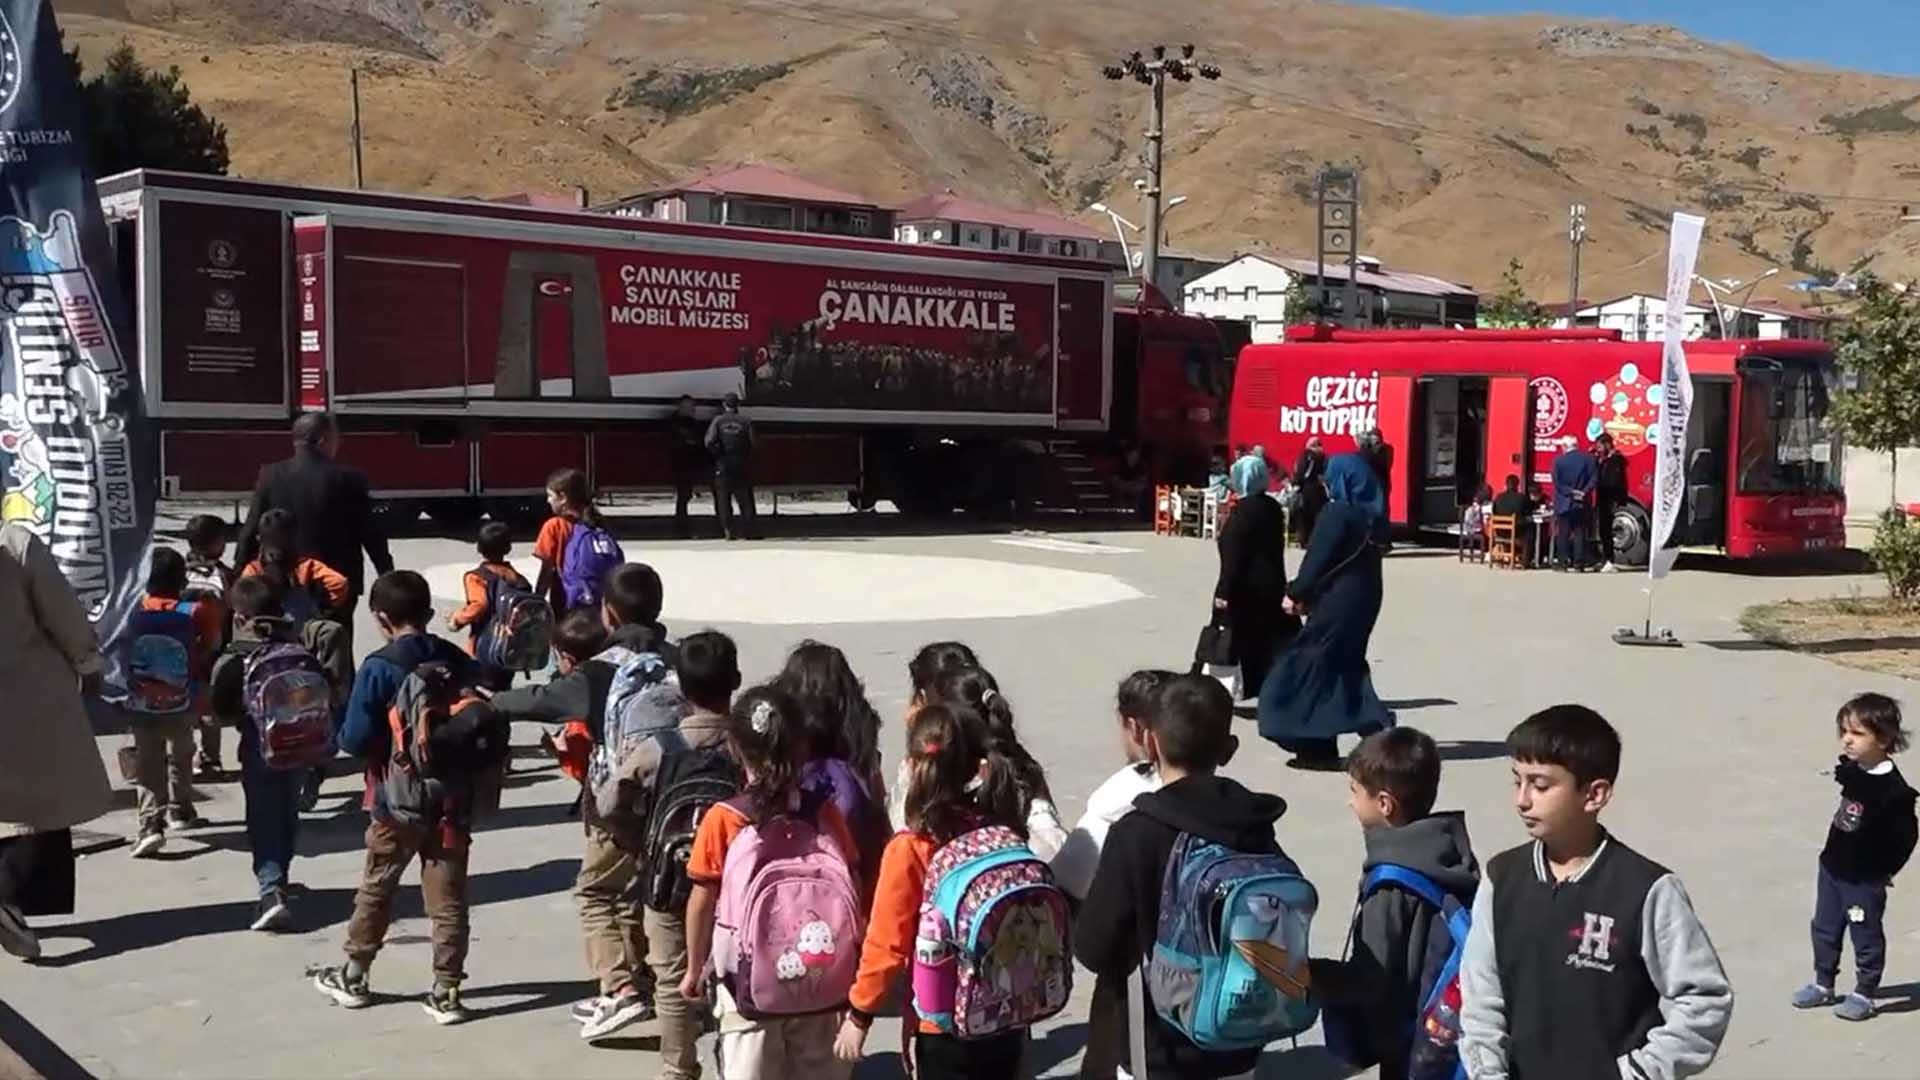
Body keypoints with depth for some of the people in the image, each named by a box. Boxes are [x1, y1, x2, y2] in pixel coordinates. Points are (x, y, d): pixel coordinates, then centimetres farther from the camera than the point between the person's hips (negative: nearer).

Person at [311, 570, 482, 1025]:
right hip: (453, 798, 3)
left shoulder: (379, 668, -13)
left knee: (376, 889, 16)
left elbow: (355, 739, -15)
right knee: (448, 897, 7)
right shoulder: (460, 662, 0)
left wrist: (344, 737, 6)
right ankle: (446, 991, 8)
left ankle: (352, 978, 30)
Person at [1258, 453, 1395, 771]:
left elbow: (1317, 560, -16)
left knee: (1314, 667, 2)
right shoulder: (1374, 513, 8)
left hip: (1338, 601, -8)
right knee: (1348, 666, 18)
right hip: (1366, 598, 8)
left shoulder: (1338, 513, -15)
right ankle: (1377, 727, 10)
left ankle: (1316, 748, 4)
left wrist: (1296, 593, -3)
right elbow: (1364, 558, 12)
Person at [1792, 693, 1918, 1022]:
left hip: (1865, 880, -7)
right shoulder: (1850, 769, -3)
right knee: (1825, 929, 19)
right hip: (1832, 868, 8)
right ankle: (1823, 984, 34)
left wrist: (1884, 871, -9)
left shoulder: (1893, 790, -25)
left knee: (1866, 936, 9)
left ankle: (1864, 994, 25)